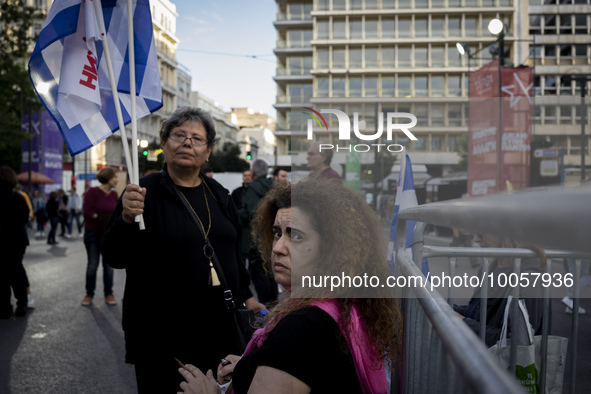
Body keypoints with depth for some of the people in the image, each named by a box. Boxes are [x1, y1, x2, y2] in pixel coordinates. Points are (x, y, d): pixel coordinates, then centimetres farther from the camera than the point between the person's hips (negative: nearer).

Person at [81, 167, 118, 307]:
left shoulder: (114, 194, 5)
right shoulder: (93, 191, -8)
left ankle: (108, 294, 17)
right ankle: (89, 294, 17)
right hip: (93, 233, -3)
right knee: (92, 264, 4)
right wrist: (102, 217, -14)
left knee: (109, 264, 7)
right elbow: (87, 212, -14)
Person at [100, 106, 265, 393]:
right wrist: (127, 218, -30)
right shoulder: (146, 193, -6)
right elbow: (114, 257, -13)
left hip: (220, 330, 5)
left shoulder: (218, 195, 10)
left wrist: (245, 296, 21)